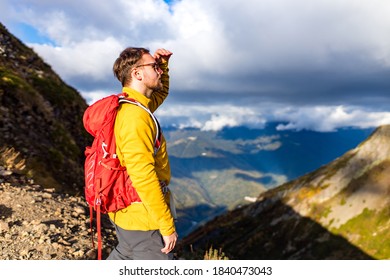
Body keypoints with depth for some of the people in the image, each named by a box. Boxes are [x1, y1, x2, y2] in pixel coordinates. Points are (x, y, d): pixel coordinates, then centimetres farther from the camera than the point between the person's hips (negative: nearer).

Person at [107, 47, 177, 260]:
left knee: (124, 256, 28)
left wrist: (164, 63, 9)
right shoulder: (135, 116, -24)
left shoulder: (129, 106, 7)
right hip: (142, 220, -10)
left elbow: (160, 93, 27)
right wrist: (167, 226, -23)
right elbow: (143, 177, -29)